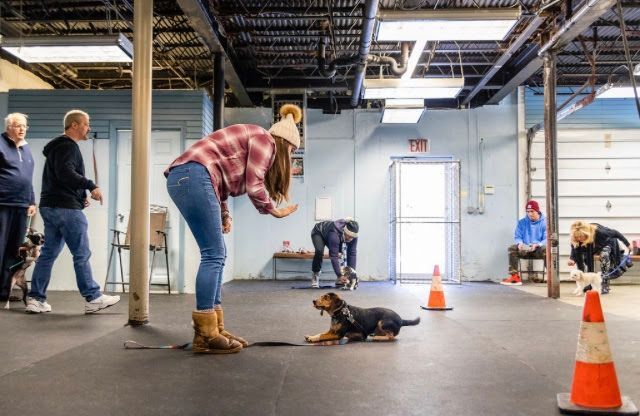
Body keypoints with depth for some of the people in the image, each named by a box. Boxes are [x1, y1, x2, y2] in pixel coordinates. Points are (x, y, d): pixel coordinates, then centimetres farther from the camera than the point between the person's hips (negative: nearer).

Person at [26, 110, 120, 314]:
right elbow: (66, 174, -24)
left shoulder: (59, 146, 23)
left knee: (48, 253, 10)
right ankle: (93, 298, 0)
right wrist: (91, 186, -19)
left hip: (51, 206, 10)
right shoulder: (68, 146, -9)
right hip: (66, 208, -10)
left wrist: (80, 197, 14)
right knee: (82, 254, -5)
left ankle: (36, 299, 10)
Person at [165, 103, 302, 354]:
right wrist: (274, 211, 9)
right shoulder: (266, 140, 2)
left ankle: (214, 330, 8)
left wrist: (224, 216, 22)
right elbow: (254, 187, -5)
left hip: (183, 179, 10)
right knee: (213, 255, -10)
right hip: (193, 176, -10)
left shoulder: (251, 140, 30)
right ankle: (206, 335, -10)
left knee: (216, 255, 8)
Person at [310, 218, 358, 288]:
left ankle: (339, 280, -2)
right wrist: (339, 275, -42)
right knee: (319, 251, -32)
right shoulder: (334, 234, -45)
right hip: (318, 233, -6)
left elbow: (352, 253, -24)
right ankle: (315, 276, -14)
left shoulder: (353, 236, -27)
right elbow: (334, 256, -43)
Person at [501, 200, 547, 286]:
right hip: (524, 250, 3)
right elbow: (517, 237, 10)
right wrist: (520, 243, -16)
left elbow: (546, 239, -6)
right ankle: (514, 276, -32)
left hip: (539, 250, -3)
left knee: (545, 249, -37)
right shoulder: (522, 222, 12)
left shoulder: (544, 222, 2)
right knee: (512, 248, -27)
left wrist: (537, 245, -27)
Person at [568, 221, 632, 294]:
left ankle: (605, 286, -26)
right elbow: (574, 251, -32)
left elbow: (615, 233, -27)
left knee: (604, 255, -32)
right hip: (592, 247, 4)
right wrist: (572, 259, -55)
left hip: (607, 243, -4)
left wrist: (627, 244, -15)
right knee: (580, 256, -15)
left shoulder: (598, 231, -42)